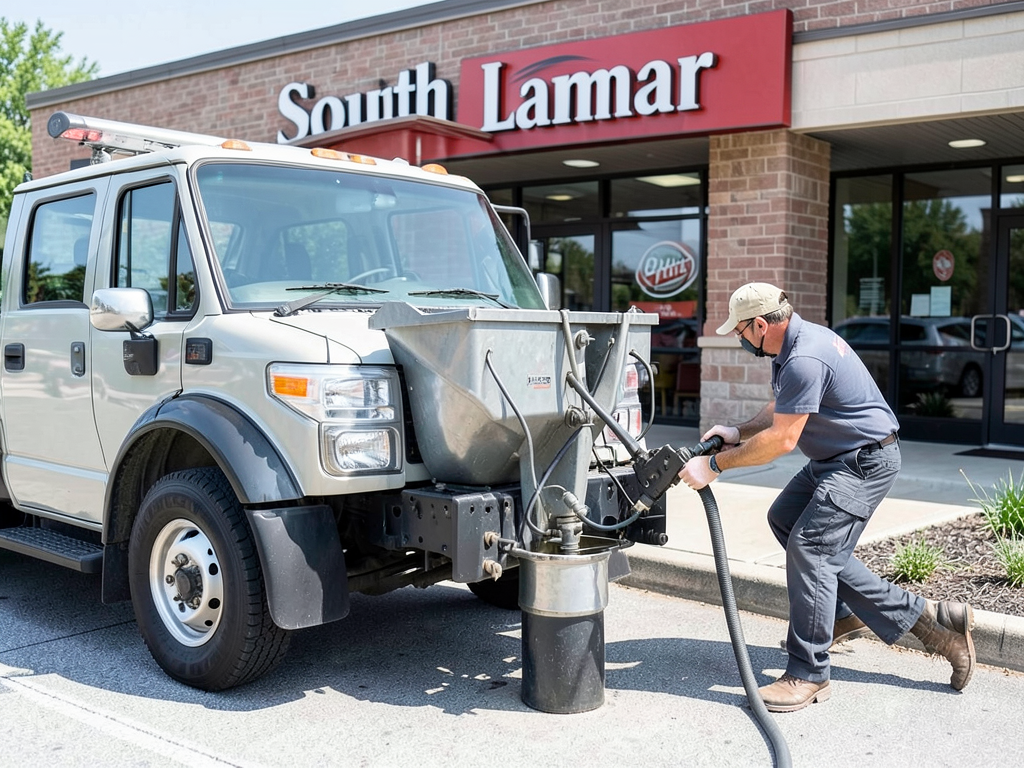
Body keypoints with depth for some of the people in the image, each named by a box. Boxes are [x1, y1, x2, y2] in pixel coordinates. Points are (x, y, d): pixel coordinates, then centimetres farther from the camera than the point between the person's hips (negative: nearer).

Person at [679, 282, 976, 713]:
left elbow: (781, 439, -26)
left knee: (809, 547, -16)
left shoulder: (805, 359, -27)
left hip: (865, 462, -11)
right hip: (835, 458, 11)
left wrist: (715, 465, -19)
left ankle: (808, 675, -7)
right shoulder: (794, 344, 8)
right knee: (785, 519, 12)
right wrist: (739, 432, 4)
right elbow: (782, 409, 20)